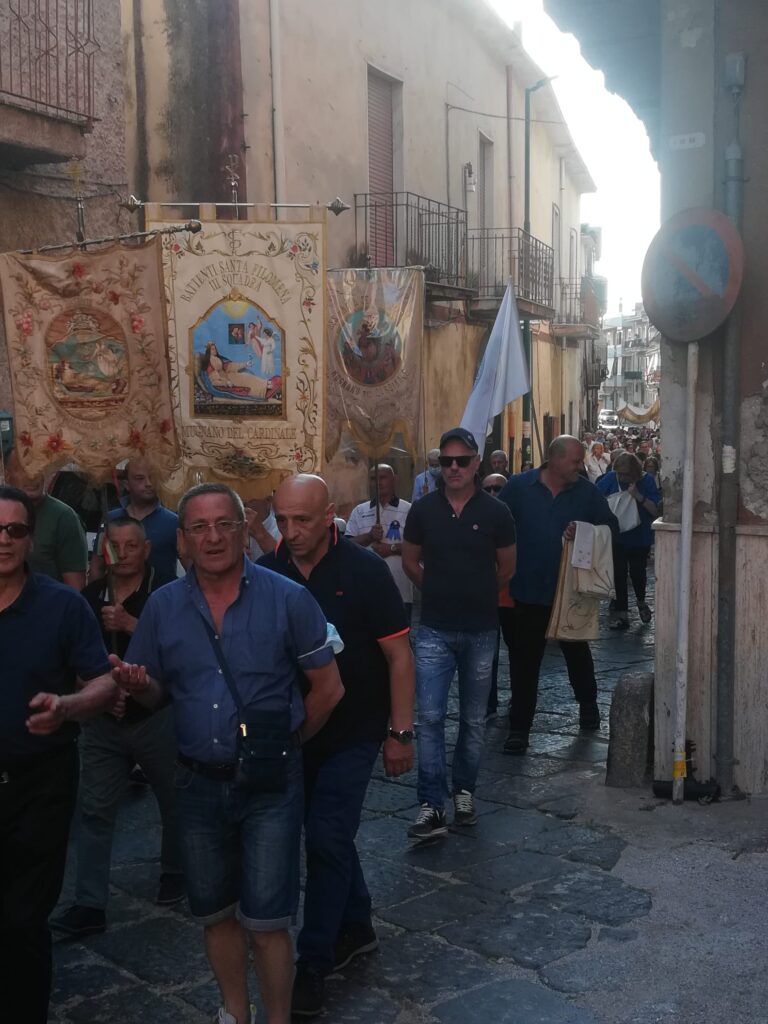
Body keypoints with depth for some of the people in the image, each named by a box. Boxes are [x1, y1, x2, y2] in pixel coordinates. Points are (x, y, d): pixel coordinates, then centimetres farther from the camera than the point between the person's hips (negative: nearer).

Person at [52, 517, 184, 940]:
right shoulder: (91, 596, 3)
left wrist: (131, 624, -26)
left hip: (157, 717, -3)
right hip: (103, 720, 3)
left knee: (173, 802, 14)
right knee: (94, 810, 0)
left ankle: (174, 873, 37)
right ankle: (90, 904, 5)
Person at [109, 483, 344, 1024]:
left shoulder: (288, 599, -11)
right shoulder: (163, 606, -1)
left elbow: (328, 688, -3)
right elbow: (153, 694, 8)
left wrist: (283, 745, 0)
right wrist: (136, 683, -15)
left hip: (269, 783, -4)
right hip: (198, 782, 4)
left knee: (265, 920, 0)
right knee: (215, 912, 19)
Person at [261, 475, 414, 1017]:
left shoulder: (364, 570, -15)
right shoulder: (267, 573, -6)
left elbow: (398, 654, -11)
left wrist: (400, 731, -12)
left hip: (352, 733, -4)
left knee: (327, 839, -5)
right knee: (328, 834, 17)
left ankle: (314, 963, 10)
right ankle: (356, 926, 38)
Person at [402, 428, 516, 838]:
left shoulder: (495, 512, -6)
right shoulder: (423, 510, -3)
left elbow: (506, 567, 7)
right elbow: (410, 562, 11)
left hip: (480, 630, 0)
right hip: (435, 630, 0)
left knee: (474, 719, 11)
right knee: (429, 717, -5)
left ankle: (464, 792, 28)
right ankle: (431, 806, 0)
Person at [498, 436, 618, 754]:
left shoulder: (587, 492, -1)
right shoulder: (519, 486, -5)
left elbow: (612, 526, 3)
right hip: (529, 591, -1)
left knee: (577, 651, 20)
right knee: (524, 660, 5)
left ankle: (588, 704, 45)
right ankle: (519, 728, 14)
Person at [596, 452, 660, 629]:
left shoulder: (647, 480, -11)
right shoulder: (611, 478, -8)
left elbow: (656, 510, -17)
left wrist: (638, 496, -27)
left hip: (640, 537, -1)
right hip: (617, 536, 1)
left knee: (637, 572, 7)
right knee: (618, 574, 1)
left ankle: (641, 601, 38)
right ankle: (620, 612, 11)